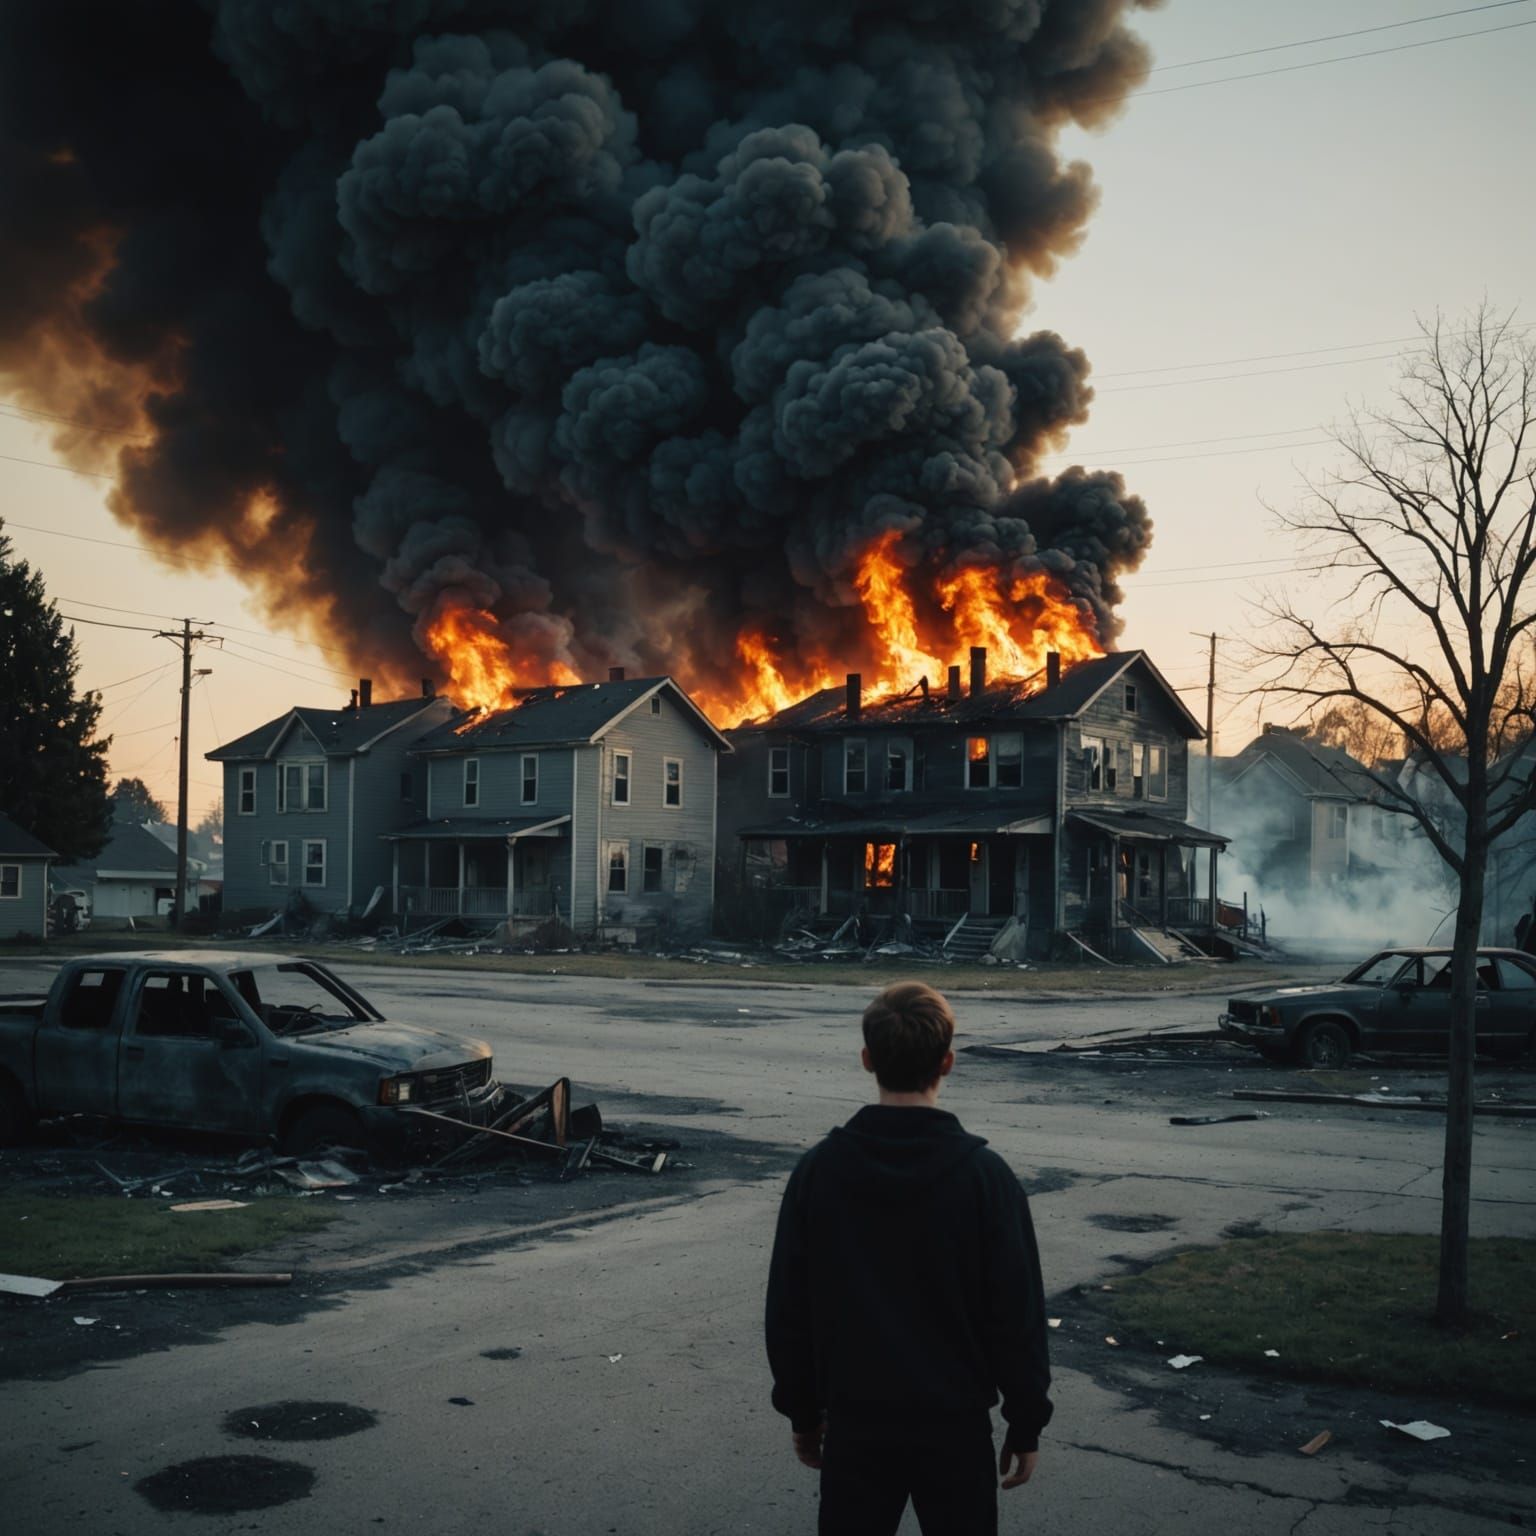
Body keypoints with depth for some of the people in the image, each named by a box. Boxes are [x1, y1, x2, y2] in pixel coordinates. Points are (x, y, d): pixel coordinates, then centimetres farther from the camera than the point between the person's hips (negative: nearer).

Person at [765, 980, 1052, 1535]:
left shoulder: (818, 1170, -7)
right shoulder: (984, 1175, -13)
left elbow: (787, 1309, 0)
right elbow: (1018, 1313, -8)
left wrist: (802, 1411, 12)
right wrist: (1026, 1423, 3)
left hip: (854, 1421, 2)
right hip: (957, 1424, -1)